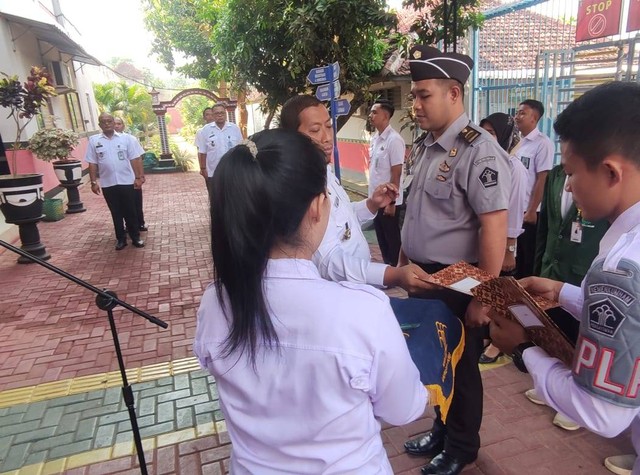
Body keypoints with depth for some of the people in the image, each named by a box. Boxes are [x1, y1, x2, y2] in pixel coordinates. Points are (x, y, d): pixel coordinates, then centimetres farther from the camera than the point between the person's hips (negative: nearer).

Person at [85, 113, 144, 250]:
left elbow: (135, 159, 1)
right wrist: (93, 182, -1)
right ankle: (121, 239, 19)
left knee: (130, 211, 5)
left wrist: (139, 177, -5)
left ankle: (135, 237, 17)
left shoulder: (125, 138, 1)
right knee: (116, 213, 9)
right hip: (107, 184, 1)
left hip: (126, 181, -1)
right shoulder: (94, 141, 3)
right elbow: (92, 164, 3)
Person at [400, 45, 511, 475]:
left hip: (456, 283, -7)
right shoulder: (424, 145, 7)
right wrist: (403, 262, 18)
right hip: (422, 277, 7)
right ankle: (441, 430, 48)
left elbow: (494, 228, -22)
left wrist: (483, 297, -20)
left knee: (459, 365, 14)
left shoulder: (480, 151, -19)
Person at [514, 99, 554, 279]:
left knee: (530, 259, 4)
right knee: (517, 257, 15)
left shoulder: (543, 143, -10)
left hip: (529, 213, -7)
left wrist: (531, 211, -15)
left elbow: (542, 180, -14)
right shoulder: (518, 143, 10)